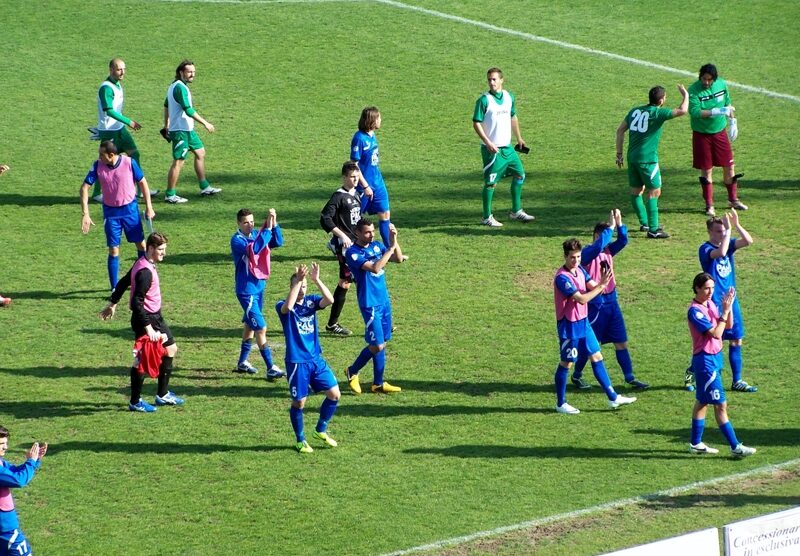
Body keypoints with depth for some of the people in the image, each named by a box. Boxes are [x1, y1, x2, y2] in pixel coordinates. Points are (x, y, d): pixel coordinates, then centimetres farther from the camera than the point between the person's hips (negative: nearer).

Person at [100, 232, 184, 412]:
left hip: (155, 317, 11)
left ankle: (163, 395, 25)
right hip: (146, 319, -11)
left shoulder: (143, 264, 7)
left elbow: (124, 282, 19)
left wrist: (113, 303, 29)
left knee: (170, 349, 17)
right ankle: (135, 402, 9)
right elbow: (137, 302, -28)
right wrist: (148, 327, -29)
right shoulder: (145, 272, -24)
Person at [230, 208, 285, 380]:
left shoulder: (256, 234, 3)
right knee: (261, 328, -9)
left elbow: (278, 242, -7)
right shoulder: (237, 240, -17)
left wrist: (274, 224, -21)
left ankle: (243, 362, 33)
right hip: (246, 291, -8)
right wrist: (267, 229, -35)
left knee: (250, 325, 19)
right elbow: (254, 249, -35)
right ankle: (270, 369, -7)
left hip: (259, 287, 8)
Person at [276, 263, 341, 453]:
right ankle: (300, 440, 20)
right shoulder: (283, 307, -9)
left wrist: (316, 280, -25)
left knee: (334, 393, 4)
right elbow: (288, 306, -35)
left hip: (316, 359, 5)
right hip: (297, 362, -5)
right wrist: (297, 281, -36)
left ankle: (321, 430, 22)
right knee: (299, 402, 2)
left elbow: (330, 300, -16)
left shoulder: (311, 302, 3)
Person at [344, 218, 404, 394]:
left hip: (384, 301, 7)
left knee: (381, 343, 10)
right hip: (370, 304, -7)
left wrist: (393, 241, -13)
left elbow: (398, 259, 1)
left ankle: (378, 383, 18)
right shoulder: (353, 253, -16)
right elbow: (375, 268, -28)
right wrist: (390, 248, -25)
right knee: (377, 345, -5)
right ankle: (352, 372, 16)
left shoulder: (376, 246, 7)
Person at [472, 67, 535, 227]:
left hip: (507, 147, 7)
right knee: (490, 182, -4)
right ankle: (487, 217, 6)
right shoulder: (484, 100, -12)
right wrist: (488, 142, -21)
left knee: (519, 175, 12)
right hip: (492, 148, -7)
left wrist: (519, 138, 23)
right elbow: (476, 123, -13)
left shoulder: (509, 97, 7)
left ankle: (516, 211, 26)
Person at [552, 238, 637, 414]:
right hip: (569, 325, -8)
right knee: (566, 363, 2)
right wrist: (602, 285, -21)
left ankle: (613, 398, 17)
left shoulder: (580, 271, 5)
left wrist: (603, 281, -21)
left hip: (583, 322, 8)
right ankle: (561, 404, 14)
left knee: (596, 357, 11)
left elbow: (593, 288, 0)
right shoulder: (562, 278, -22)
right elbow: (582, 299, -26)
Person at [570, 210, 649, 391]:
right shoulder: (587, 252, -12)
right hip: (596, 304, -7)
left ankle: (630, 377, 11)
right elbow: (598, 245, -32)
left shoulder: (608, 250, 8)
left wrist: (619, 223, -18)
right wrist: (611, 227, -28)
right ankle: (577, 376, 21)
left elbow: (623, 241, -6)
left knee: (621, 342, 6)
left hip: (611, 301, 7)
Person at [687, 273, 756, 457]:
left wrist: (729, 307, -6)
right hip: (705, 360, -9)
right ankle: (735, 447, -5)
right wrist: (725, 311, -20)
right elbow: (716, 333, -24)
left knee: (702, 401, 16)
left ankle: (696, 443, 24)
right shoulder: (695, 311, -19)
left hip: (715, 357, 9)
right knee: (720, 405, -6)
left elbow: (728, 325, 8)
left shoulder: (710, 304, 8)